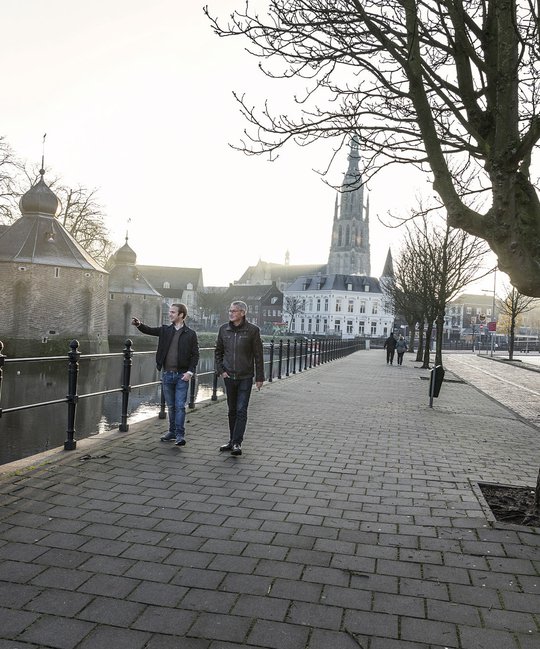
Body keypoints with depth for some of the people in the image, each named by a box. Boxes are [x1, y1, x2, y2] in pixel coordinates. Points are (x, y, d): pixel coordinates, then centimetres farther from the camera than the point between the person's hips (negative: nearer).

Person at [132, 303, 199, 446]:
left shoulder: (190, 334, -3)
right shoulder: (165, 330, 8)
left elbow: (195, 355, -2)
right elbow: (149, 330, -3)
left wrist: (190, 372, -11)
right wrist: (139, 324, -24)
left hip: (182, 375, -4)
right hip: (167, 374, 4)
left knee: (180, 406, -5)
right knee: (170, 406, 13)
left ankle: (180, 434, 0)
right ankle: (172, 431, 24)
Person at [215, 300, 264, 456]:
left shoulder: (252, 330, -7)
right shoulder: (223, 329, 3)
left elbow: (258, 355, -4)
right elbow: (218, 351, 13)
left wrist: (259, 377, -4)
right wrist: (220, 370, 2)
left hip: (245, 377, -4)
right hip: (229, 377, 4)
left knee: (241, 411, -7)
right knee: (232, 410, 13)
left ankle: (237, 443, -4)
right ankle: (232, 441, 23)